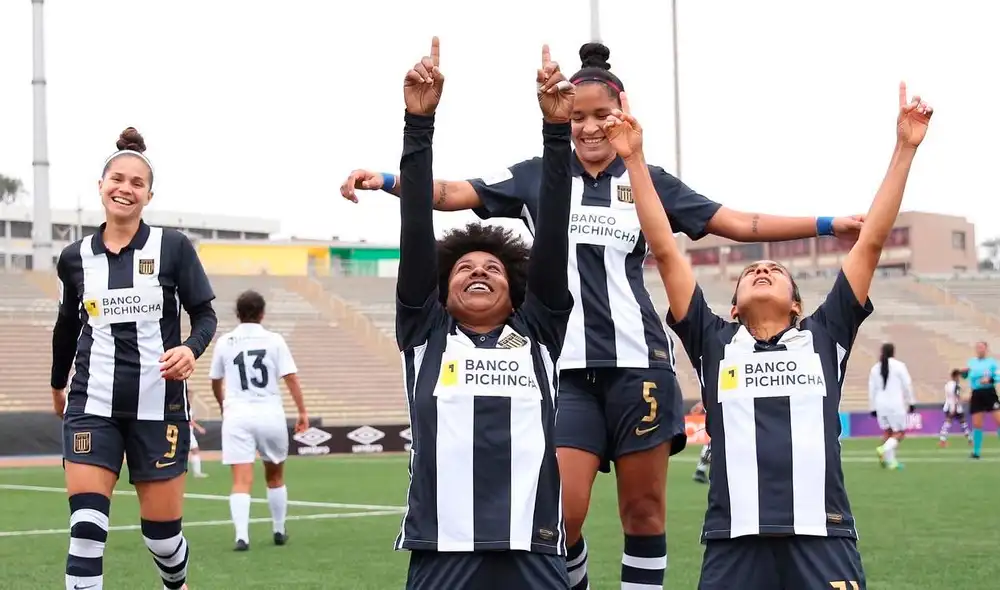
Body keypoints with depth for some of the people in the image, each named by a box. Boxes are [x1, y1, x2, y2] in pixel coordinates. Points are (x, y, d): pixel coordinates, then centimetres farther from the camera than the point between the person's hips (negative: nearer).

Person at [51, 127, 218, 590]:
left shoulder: (173, 247, -3)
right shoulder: (75, 257, 5)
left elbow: (205, 315, 2)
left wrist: (191, 348, -19)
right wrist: (58, 384, 31)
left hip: (158, 403, -1)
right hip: (92, 404, 1)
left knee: (162, 530, 6)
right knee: (86, 525, -12)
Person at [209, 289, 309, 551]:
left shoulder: (224, 343, 6)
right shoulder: (274, 340, 0)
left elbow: (216, 382, 17)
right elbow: (291, 377, -6)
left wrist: (224, 405, 36)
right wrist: (302, 411, 1)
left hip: (237, 415, 0)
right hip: (270, 414, 0)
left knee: (242, 480, -6)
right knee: (275, 477, 19)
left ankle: (241, 536, -21)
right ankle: (279, 531, 28)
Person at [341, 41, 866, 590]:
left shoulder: (649, 181, 9)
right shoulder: (537, 175, 10)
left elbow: (739, 224, 7)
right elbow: (456, 193, 1)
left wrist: (829, 224, 1)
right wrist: (386, 181, -15)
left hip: (636, 362, 0)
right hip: (566, 366, 0)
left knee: (643, 508, 4)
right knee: (560, 513, -9)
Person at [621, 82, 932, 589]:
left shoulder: (824, 337, 16)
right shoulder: (714, 342, 16)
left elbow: (872, 242, 14)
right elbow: (665, 251, 12)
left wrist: (904, 149, 11)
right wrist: (635, 159, 7)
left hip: (823, 539, 0)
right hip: (734, 542, 0)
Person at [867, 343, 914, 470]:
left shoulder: (875, 368, 8)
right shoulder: (899, 365, -4)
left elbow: (872, 389, 9)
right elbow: (907, 385, -3)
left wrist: (873, 408, 14)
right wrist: (910, 402, 7)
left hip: (880, 405, 5)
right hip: (896, 405, -5)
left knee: (887, 432, 12)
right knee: (900, 432, 3)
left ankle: (891, 461, 6)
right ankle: (884, 449, -23)